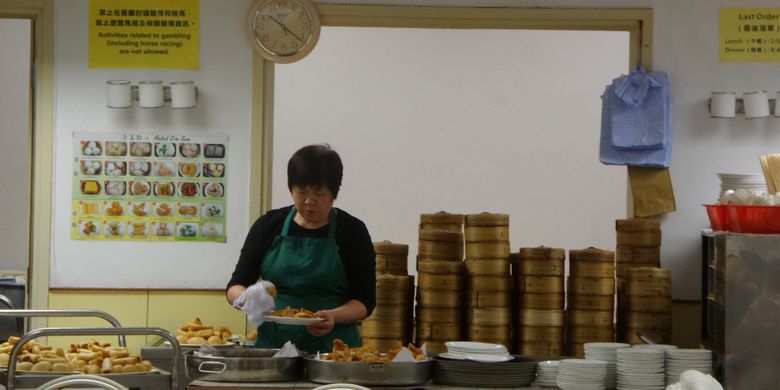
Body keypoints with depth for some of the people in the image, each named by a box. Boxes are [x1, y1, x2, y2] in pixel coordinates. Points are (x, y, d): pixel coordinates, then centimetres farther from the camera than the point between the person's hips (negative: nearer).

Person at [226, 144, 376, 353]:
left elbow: (365, 301, 1)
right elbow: (235, 286, 6)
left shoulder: (352, 231, 1)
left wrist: (334, 316, -18)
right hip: (272, 344, 2)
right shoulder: (269, 225, 6)